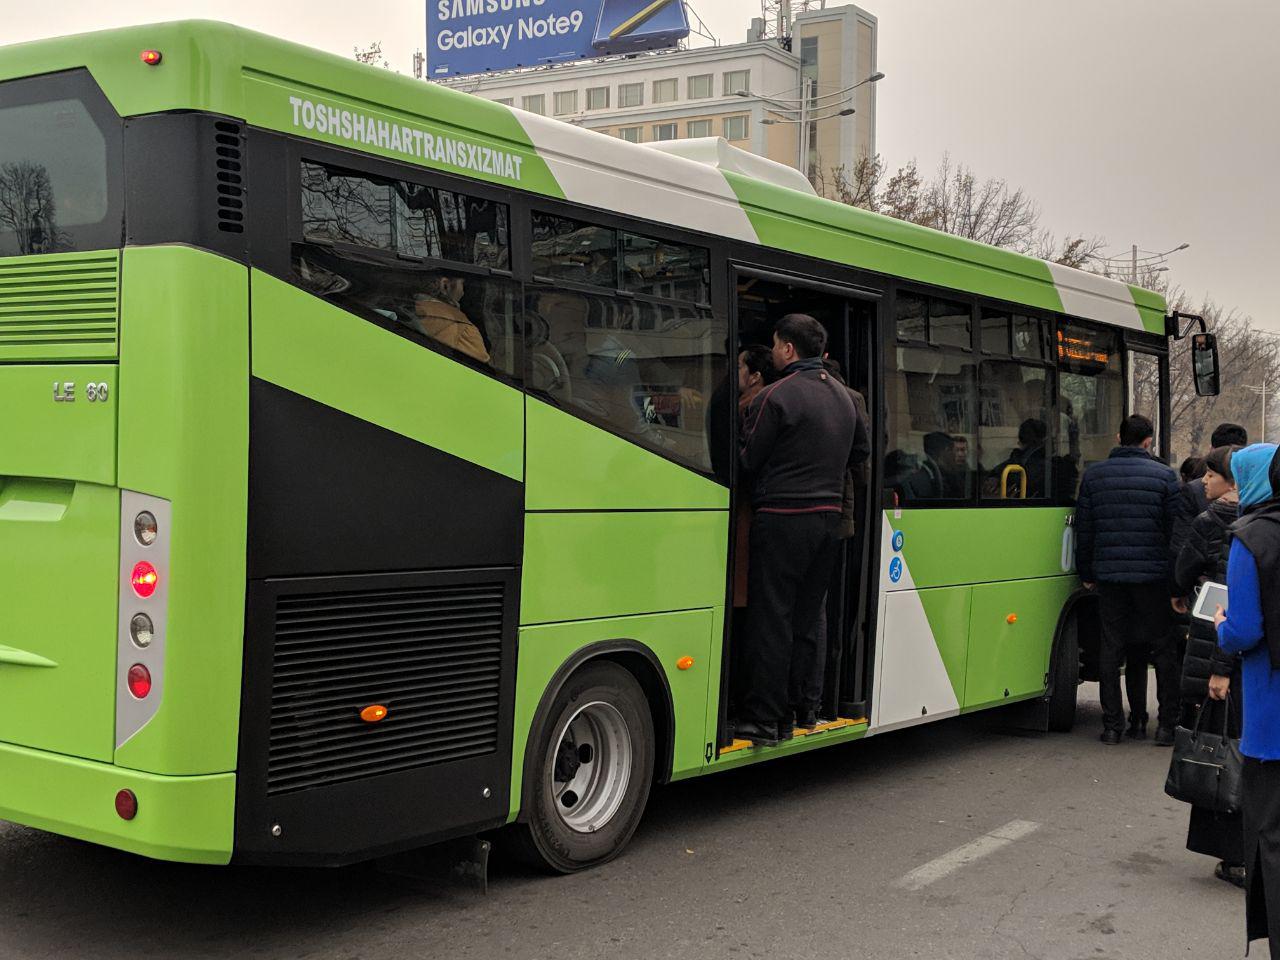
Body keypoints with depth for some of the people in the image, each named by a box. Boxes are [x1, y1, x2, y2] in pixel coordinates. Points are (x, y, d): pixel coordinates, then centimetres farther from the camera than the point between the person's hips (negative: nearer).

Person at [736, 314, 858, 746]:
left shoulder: (776, 396, -13)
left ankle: (764, 720, -1)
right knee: (808, 618, 16)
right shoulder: (842, 395, 13)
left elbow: (747, 461, -8)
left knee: (770, 620, -3)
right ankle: (806, 708, 22)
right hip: (829, 516, 8)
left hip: (783, 518, -8)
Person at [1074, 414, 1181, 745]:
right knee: (1164, 647, 8)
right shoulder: (1164, 476, -1)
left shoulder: (1093, 474, 5)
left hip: (1108, 575, 2)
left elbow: (1084, 529, 7)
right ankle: (1167, 724, 7)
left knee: (1111, 648, 7)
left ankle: (1112, 725, 8)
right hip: (1153, 576, -2)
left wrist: (1087, 574, 16)